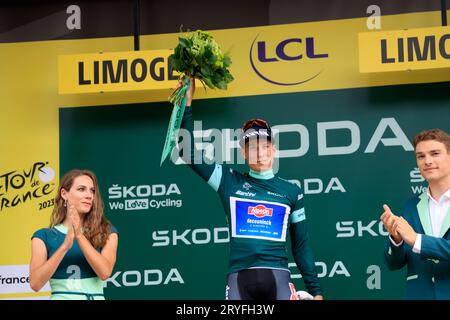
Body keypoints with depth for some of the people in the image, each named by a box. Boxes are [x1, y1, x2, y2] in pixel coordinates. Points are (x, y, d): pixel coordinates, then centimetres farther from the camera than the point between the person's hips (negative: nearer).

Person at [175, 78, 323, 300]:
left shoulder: (291, 191, 11)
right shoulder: (230, 182, 10)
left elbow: (301, 246, 15)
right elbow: (190, 153, 6)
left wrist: (315, 290, 11)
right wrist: (186, 106, 0)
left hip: (277, 276, 0)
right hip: (239, 278, 0)